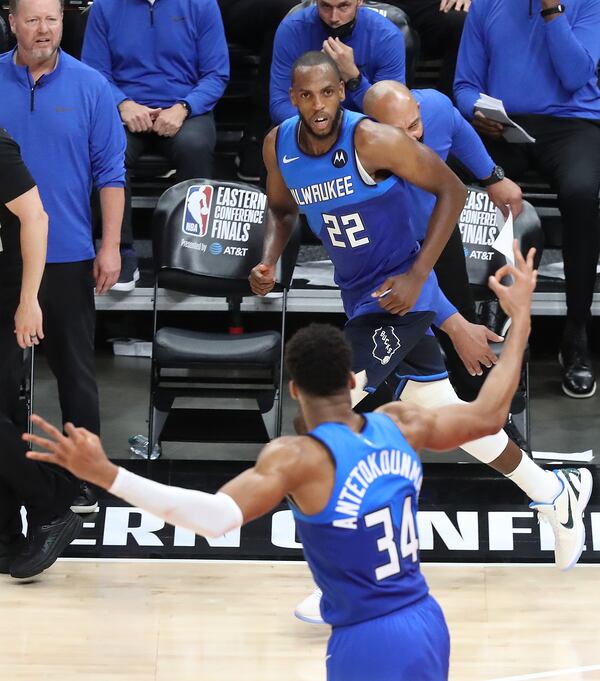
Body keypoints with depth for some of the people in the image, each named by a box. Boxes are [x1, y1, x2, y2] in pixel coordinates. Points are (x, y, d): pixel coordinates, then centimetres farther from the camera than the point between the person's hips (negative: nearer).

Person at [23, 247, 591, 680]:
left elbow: (218, 517, -33)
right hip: (427, 624, 7)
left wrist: (106, 475, -39)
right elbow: (488, 416, 14)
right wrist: (519, 319, 24)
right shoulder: (399, 425, 1)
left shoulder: (297, 458, -18)